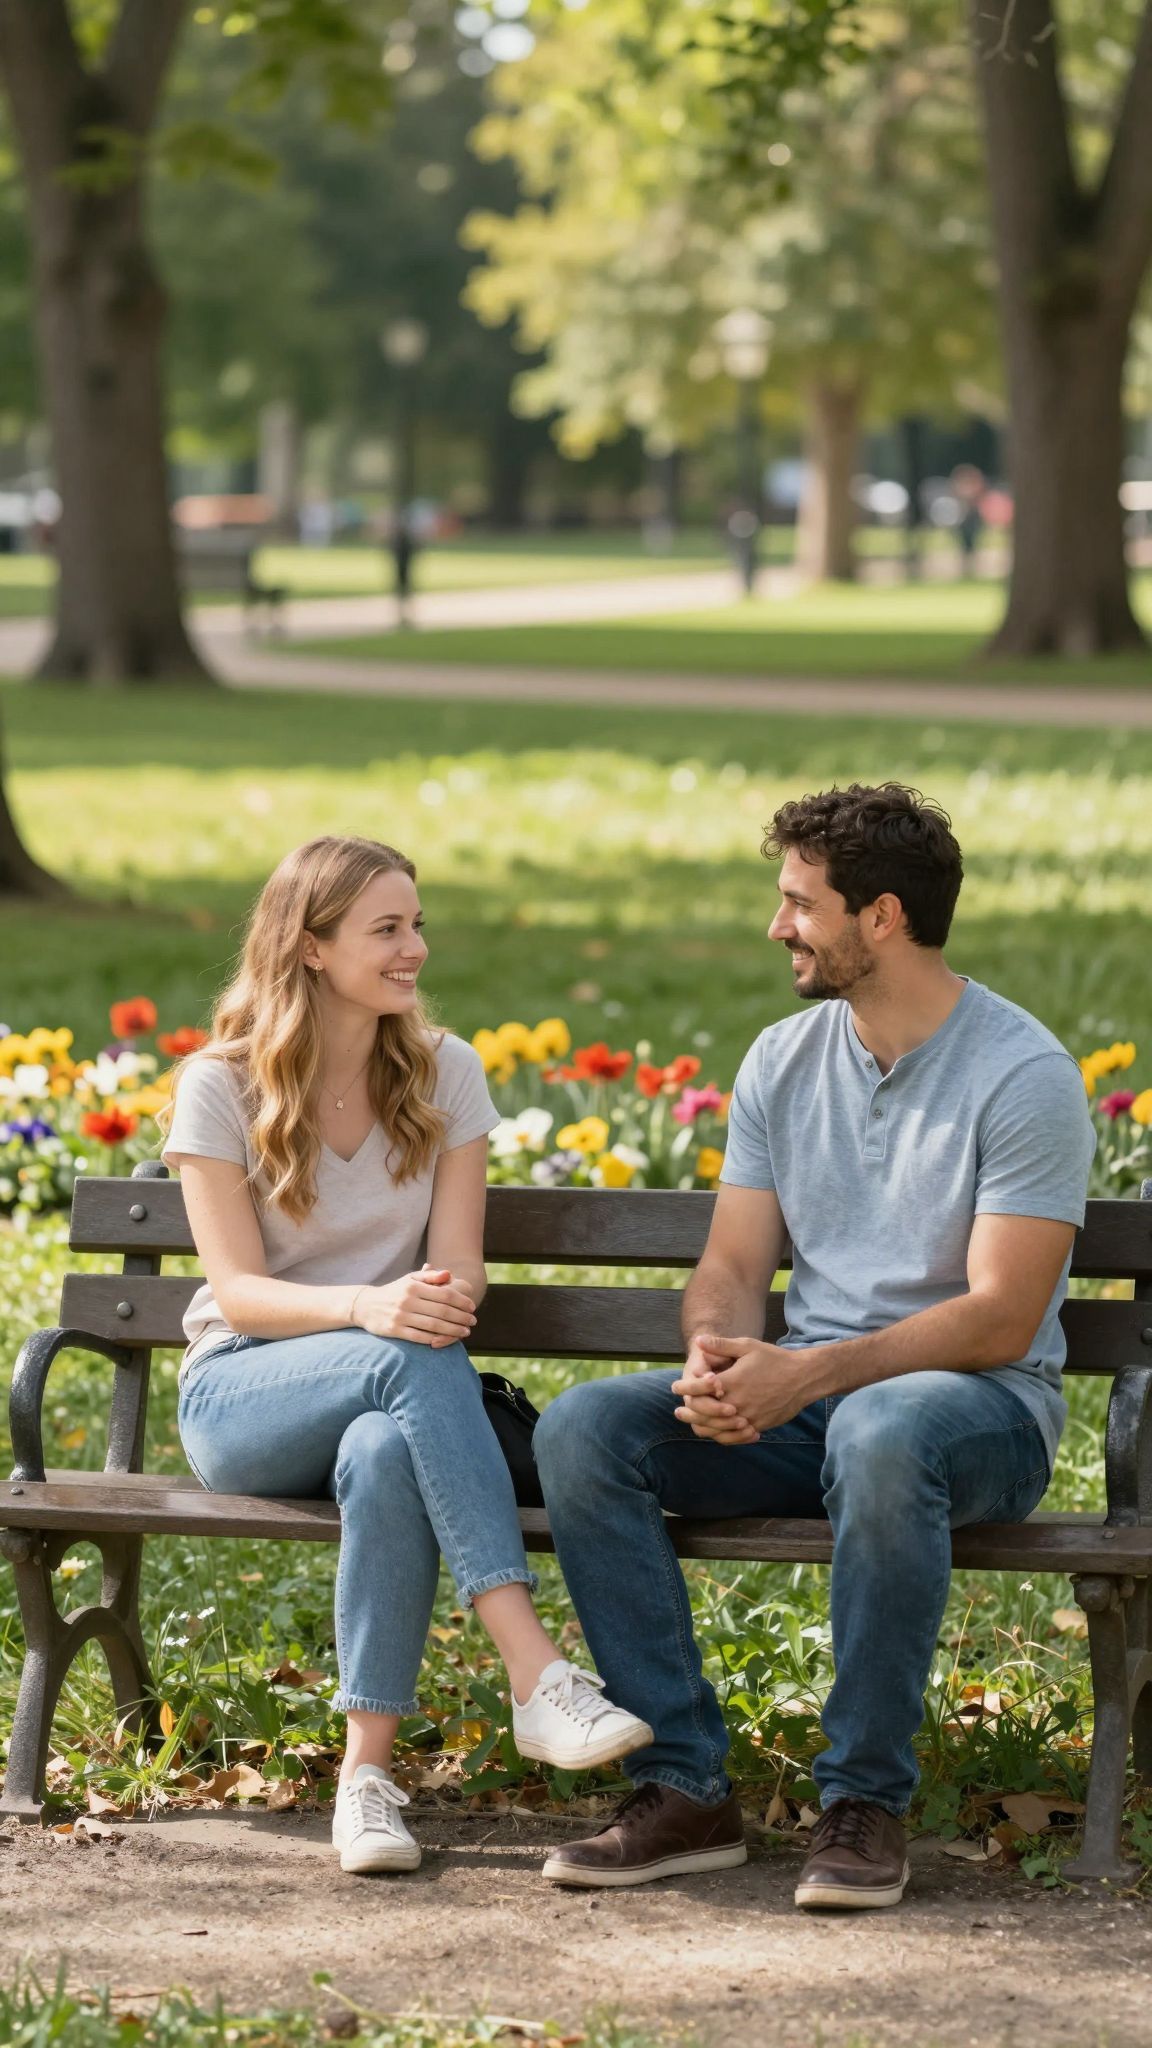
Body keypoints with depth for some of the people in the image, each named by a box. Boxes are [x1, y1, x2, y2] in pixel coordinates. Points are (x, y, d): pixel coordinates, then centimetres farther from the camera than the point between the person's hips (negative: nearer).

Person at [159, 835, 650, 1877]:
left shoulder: (444, 1074, 5)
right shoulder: (220, 1087, -4)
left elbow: (457, 1265, -2)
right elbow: (236, 1289, -12)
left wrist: (447, 1297, -28)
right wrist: (366, 1306, -32)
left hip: (390, 1397, 2)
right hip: (242, 1394, -2)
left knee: (388, 1454, -39)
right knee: (415, 1357, -38)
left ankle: (369, 1769, -37)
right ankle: (539, 1674, -47)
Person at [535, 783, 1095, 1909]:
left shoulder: (1022, 1075, -11)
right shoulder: (782, 1059, 9)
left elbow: (1000, 1318, -17)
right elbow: (731, 1268, 7)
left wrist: (810, 1374, -27)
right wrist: (720, 1356, -18)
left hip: (981, 1405, -6)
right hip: (808, 1399, 6)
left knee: (879, 1432, -42)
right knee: (582, 1427, -19)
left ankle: (864, 1801, -28)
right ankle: (685, 1789, -19)